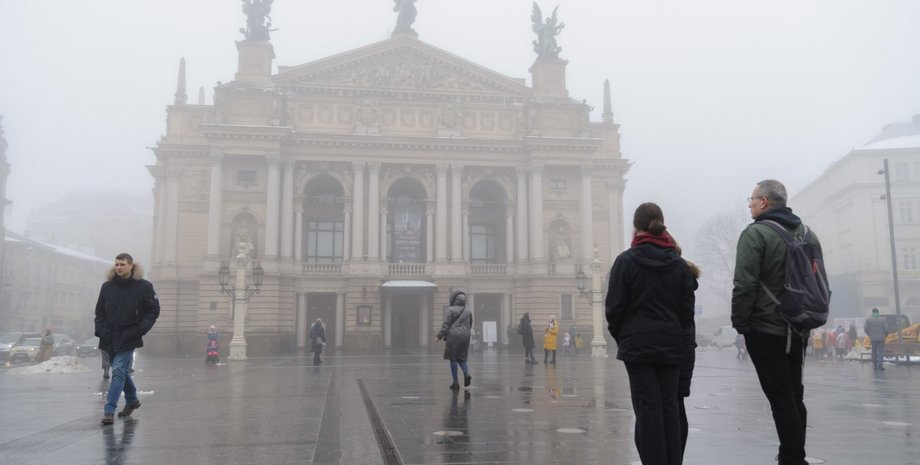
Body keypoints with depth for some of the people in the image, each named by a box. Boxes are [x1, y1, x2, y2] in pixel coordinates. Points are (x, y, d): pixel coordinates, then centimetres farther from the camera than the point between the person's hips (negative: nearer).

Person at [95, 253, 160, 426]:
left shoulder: (143, 286, -7)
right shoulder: (107, 286, 4)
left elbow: (154, 310, -1)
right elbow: (100, 311, 12)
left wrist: (140, 329, -11)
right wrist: (101, 330, -3)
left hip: (128, 339, -5)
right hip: (109, 338, 5)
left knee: (118, 371, -13)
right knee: (121, 371, 17)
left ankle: (109, 410, -10)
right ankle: (132, 400, 37)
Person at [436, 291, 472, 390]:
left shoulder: (450, 310, -7)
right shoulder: (468, 311, 10)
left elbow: (446, 325, -10)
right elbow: (470, 325, 15)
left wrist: (439, 336, -2)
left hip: (453, 336, -5)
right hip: (465, 337, 5)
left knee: (453, 359, 3)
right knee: (461, 358, 16)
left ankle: (455, 383, 3)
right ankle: (466, 373, -10)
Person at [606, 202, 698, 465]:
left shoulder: (626, 260, -8)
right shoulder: (679, 264, 5)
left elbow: (614, 306, -8)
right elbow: (687, 308, 6)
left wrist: (619, 336, 8)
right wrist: (679, 337, 17)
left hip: (638, 345, -4)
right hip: (672, 345, 4)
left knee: (647, 408, -1)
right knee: (670, 406, 10)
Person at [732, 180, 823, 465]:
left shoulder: (755, 233, -12)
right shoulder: (807, 233, 12)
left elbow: (744, 285, -19)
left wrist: (739, 322, -8)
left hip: (766, 329, -8)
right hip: (798, 329, 8)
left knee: (780, 399, -3)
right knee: (794, 396, 16)